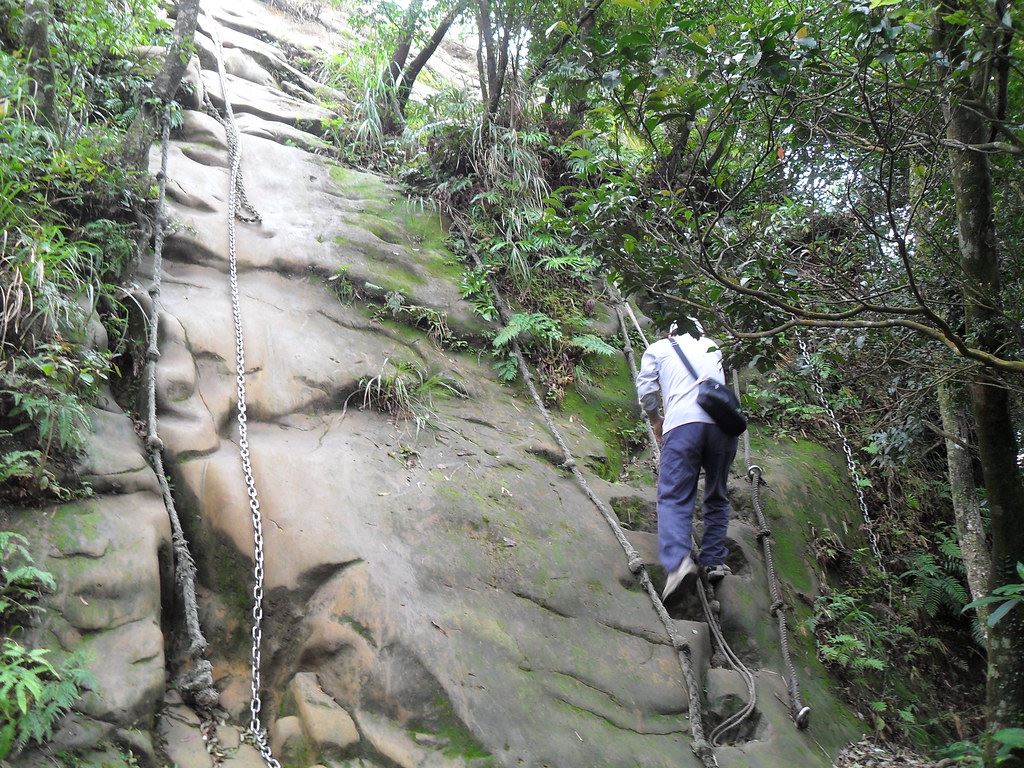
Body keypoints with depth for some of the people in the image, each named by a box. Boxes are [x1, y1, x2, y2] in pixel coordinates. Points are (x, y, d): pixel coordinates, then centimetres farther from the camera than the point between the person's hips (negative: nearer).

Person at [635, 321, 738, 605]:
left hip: (682, 424, -3)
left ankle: (678, 561, -29)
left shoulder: (657, 349, 21)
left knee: (674, 498, -8)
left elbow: (645, 389, 10)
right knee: (717, 497, 18)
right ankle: (714, 561, 13)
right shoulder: (710, 345, 30)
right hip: (722, 422, 3)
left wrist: (655, 421, 26)